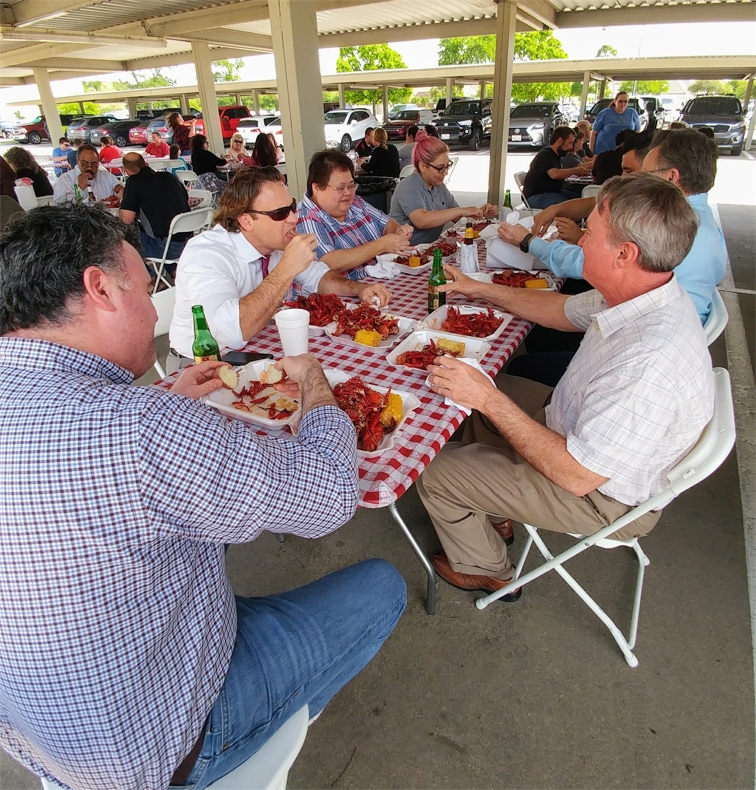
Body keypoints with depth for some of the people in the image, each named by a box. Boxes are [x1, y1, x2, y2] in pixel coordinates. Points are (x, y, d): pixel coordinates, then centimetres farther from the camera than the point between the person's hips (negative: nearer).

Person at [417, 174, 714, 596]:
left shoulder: (649, 363, -39)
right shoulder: (641, 294, -10)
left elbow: (577, 476, -33)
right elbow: (565, 311, 9)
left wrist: (488, 398, -31)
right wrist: (481, 289, 10)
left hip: (600, 495, -9)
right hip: (579, 427, 9)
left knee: (435, 470, -5)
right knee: (479, 389, 18)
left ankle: (486, 570, 24)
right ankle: (494, 515, 34)